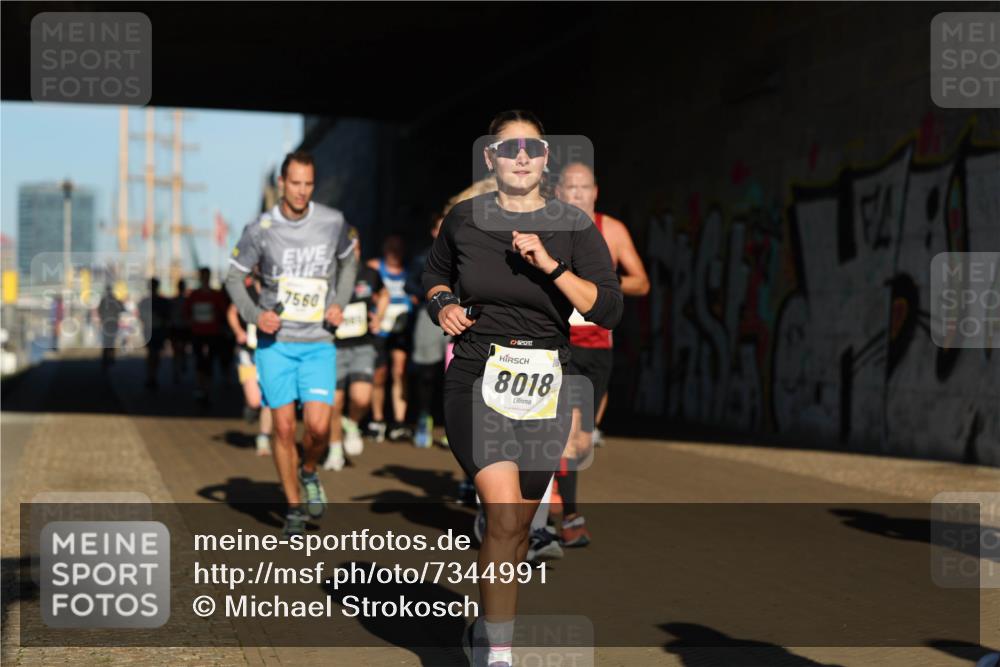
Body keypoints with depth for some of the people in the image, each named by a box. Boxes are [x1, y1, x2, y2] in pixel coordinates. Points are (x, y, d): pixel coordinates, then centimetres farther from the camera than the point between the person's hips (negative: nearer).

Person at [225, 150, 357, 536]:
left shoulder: (332, 222, -1)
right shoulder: (260, 230, -5)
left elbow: (348, 262, 18)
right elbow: (234, 277, 6)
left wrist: (340, 303, 3)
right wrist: (254, 315, -10)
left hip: (318, 343, 1)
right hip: (275, 343, 0)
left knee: (318, 425, -11)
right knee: (283, 428, -1)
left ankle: (308, 472, 23)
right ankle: (294, 508, 14)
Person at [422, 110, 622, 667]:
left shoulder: (573, 226, 0)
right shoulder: (464, 220, 3)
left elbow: (609, 310, -8)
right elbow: (436, 274, 24)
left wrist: (551, 265, -19)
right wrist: (443, 305, 2)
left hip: (544, 389, 2)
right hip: (477, 380, -2)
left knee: (519, 524, 11)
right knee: (505, 515, -19)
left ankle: (492, 622, 34)